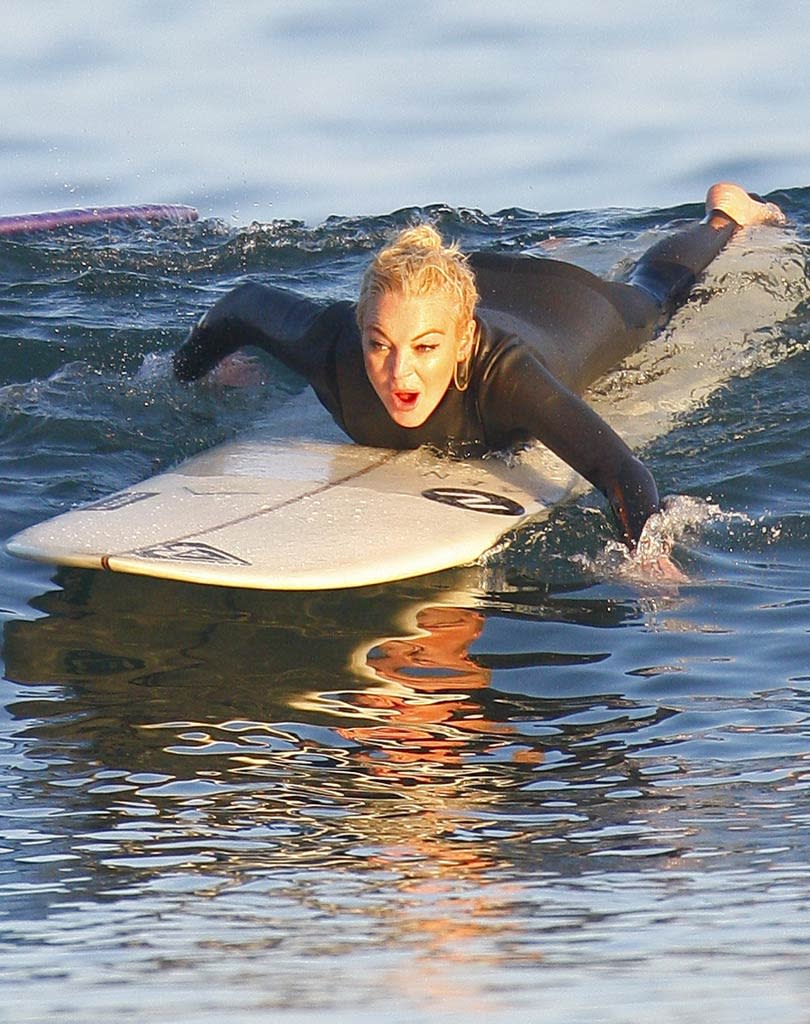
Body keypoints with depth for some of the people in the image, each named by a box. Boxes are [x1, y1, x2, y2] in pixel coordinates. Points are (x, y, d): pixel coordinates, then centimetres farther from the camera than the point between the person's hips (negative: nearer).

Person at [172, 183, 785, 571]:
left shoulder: (501, 372, -52)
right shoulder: (331, 346, -43)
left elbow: (621, 472, -62)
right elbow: (244, 304, -21)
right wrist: (182, 380, -8)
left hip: (567, 310, -3)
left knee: (650, 298, 35)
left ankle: (726, 214, 62)